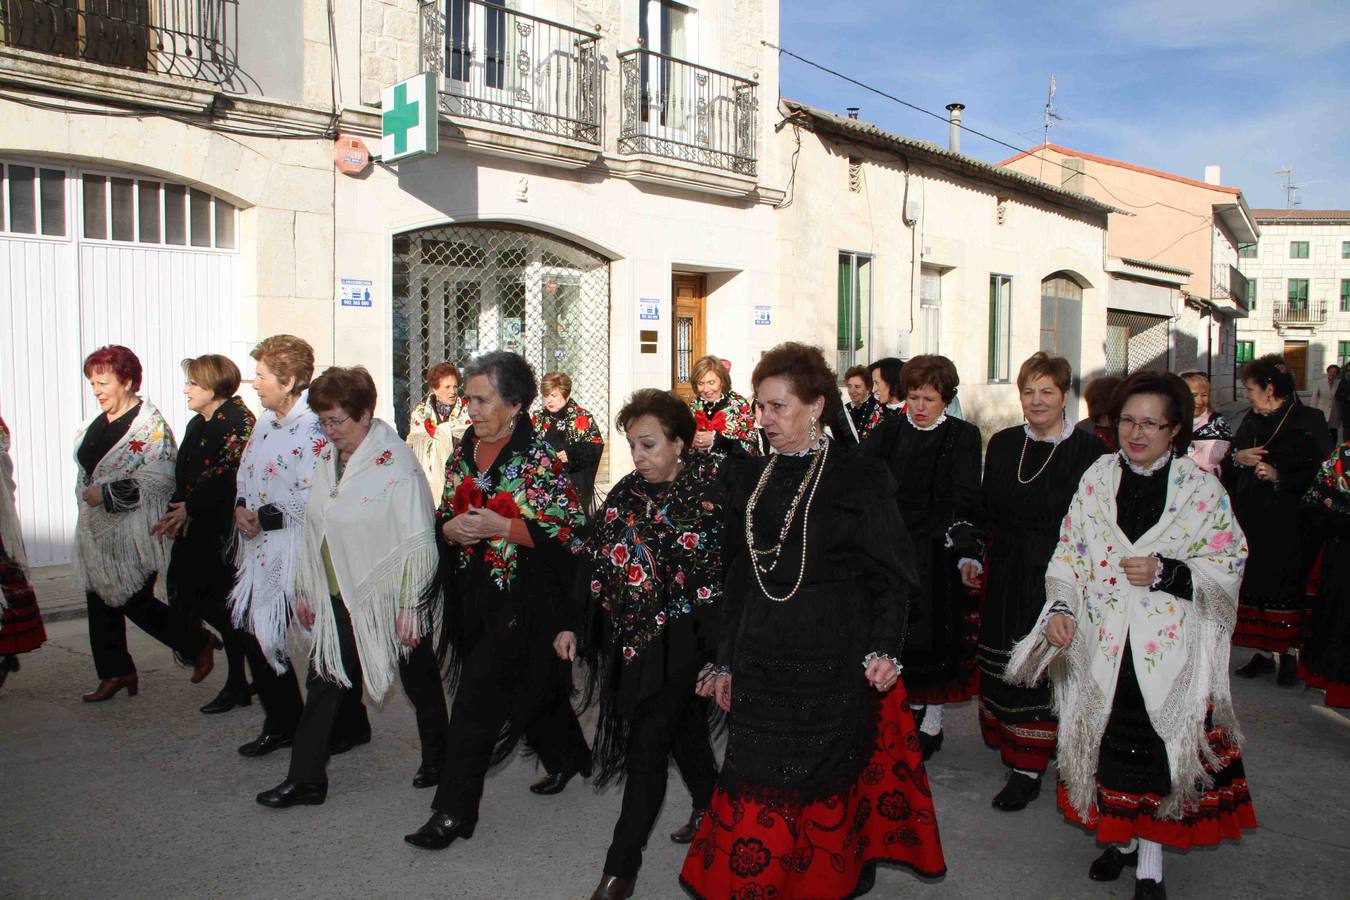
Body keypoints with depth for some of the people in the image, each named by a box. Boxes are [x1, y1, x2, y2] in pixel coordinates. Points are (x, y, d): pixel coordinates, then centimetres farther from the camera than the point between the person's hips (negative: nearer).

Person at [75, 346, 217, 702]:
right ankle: (115, 673, 21)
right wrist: (87, 493, 8)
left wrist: (106, 492, -21)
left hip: (134, 533, -8)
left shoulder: (150, 424, -13)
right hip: (98, 531, 8)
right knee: (101, 602, 9)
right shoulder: (98, 423, 11)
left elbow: (158, 478, -21)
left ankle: (199, 644, 18)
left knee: (137, 602, -2)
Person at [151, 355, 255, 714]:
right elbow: (183, 474, 15)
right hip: (196, 527, 9)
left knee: (226, 602, -2)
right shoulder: (196, 424, 16)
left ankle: (237, 684, 12)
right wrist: (177, 511, -1)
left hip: (225, 527, -9)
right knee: (189, 594, 8)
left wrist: (189, 507, -16)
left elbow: (230, 476, -20)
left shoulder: (238, 420, -12)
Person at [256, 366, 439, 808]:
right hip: (338, 600, 7)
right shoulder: (326, 460, 6)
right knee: (325, 680, 10)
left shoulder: (396, 464, -18)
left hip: (387, 601, -7)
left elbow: (418, 543, -18)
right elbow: (313, 531, 14)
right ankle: (305, 779, 24)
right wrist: (304, 589, 15)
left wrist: (410, 606, -18)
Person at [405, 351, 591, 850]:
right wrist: (450, 528, -8)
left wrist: (502, 527, -23)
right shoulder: (462, 454, 7)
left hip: (521, 598, -6)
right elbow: (444, 517, 16)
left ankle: (454, 811, 6)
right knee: (531, 685, 19)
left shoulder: (540, 459, -13)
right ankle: (568, 756, 42)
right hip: (473, 596, 7)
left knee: (478, 697, -6)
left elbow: (571, 530, -16)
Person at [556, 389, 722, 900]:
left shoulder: (710, 487, -12)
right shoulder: (627, 492, 3)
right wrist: (573, 624, 2)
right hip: (634, 636, 5)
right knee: (682, 726, 21)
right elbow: (595, 561, 6)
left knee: (646, 743, -4)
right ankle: (709, 809, 46)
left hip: (682, 637, -5)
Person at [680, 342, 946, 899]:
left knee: (822, 788, 6)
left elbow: (889, 575, -6)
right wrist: (725, 662, 12)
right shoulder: (752, 478, 9)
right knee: (755, 787, 6)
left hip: (831, 664, -4)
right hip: (760, 661, 4)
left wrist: (884, 649, -18)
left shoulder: (858, 479, -6)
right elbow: (737, 579, 12)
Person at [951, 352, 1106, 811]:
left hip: (1057, 578, -5)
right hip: (1004, 575, 5)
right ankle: (1009, 742, 33)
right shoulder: (1002, 444, 7)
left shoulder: (1089, 450, -8)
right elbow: (984, 507, 12)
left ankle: (1029, 768, 8)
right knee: (1003, 664, 14)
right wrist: (972, 554, 4)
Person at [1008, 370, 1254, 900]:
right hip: (1101, 644, 2)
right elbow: (1068, 553, 4)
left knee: (1162, 749, 3)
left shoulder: (1201, 489, -4)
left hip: (1170, 648, -2)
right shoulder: (1097, 479, 2)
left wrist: (1167, 572, -17)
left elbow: (1229, 564, -2)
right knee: (1110, 743, 12)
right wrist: (1060, 607, -10)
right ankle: (1121, 838, 34)